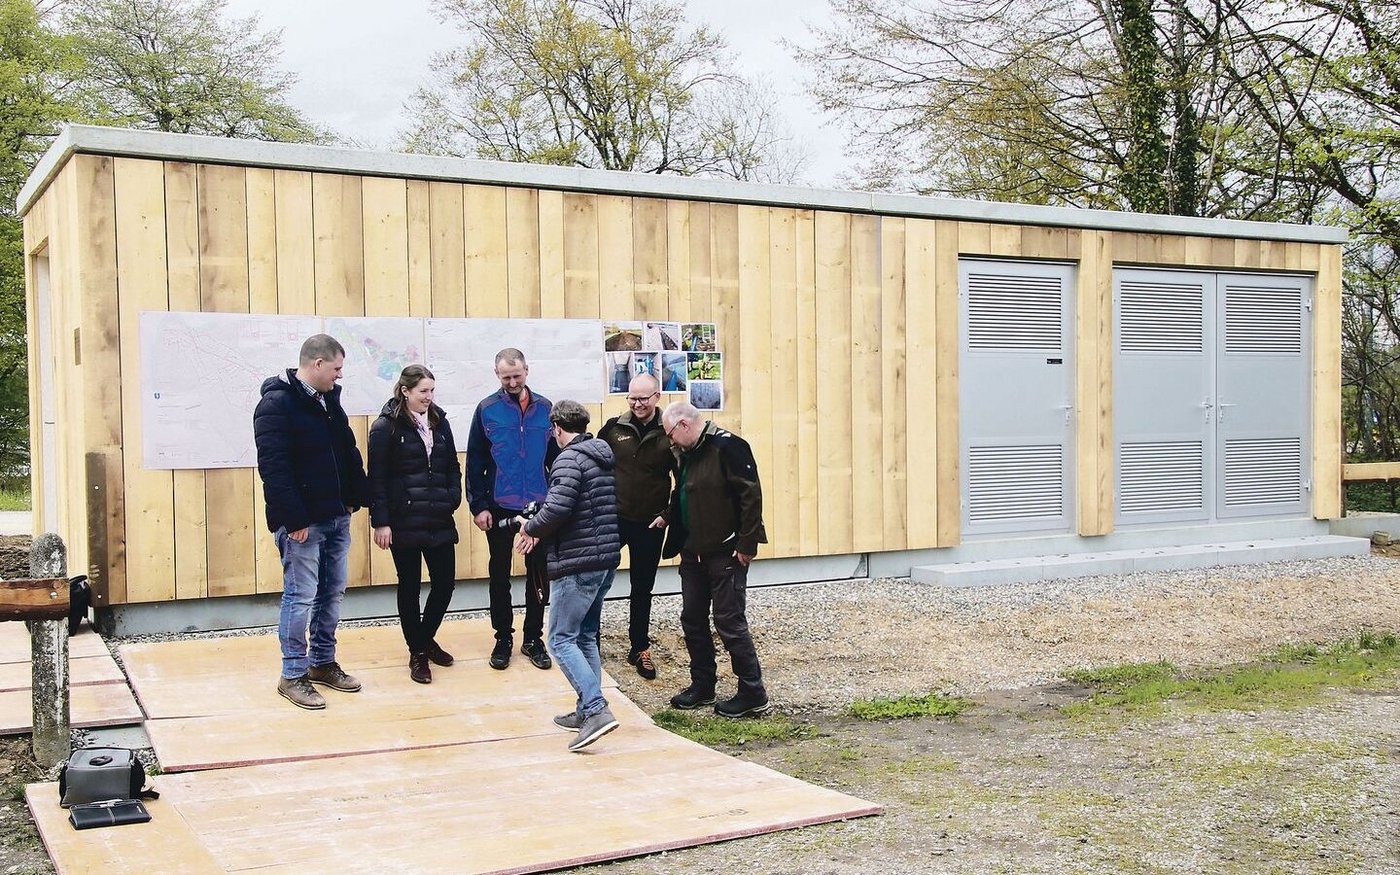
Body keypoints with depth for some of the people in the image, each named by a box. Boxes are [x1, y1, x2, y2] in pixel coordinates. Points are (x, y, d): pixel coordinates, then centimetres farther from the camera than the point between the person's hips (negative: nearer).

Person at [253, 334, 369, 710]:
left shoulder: (329, 399, 12)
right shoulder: (277, 403, -15)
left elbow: (349, 452, 19)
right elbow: (273, 467, -21)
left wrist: (355, 497, 11)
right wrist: (294, 519, -23)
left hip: (336, 517, 8)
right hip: (301, 521, -8)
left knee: (332, 593, 14)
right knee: (301, 596, -2)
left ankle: (323, 662, 26)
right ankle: (293, 675, 8)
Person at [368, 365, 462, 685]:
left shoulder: (439, 422, 10)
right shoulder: (386, 427, -6)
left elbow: (453, 467, 15)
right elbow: (377, 478, -8)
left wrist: (453, 499, -1)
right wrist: (380, 522, -12)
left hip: (439, 521, 5)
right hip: (404, 522, -5)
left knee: (445, 583, 5)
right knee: (410, 587, 5)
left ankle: (426, 638, 29)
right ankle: (417, 652, 19)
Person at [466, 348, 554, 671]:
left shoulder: (544, 408, 2)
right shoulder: (487, 410, -3)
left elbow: (555, 456, 6)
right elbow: (474, 462, -2)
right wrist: (478, 506, -7)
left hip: (539, 507, 1)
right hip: (499, 508, -1)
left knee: (539, 575, 8)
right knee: (500, 575, 9)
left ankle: (533, 638, 21)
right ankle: (503, 638, 21)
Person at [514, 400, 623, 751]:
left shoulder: (569, 459, -13)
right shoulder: (604, 458, 15)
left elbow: (557, 508, -27)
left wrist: (530, 528, -7)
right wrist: (541, 532, 18)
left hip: (577, 564, -9)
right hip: (606, 559, 9)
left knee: (562, 639, -4)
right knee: (586, 636, 17)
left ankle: (596, 709, -15)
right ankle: (588, 710, 20)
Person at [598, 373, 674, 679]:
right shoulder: (613, 428, -2)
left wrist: (668, 515, -5)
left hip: (650, 524, 0)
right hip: (612, 517, 1)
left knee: (643, 588, 12)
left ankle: (640, 649, 25)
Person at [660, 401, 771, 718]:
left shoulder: (726, 447, -17)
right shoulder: (686, 454, 11)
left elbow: (751, 494, -20)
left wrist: (746, 544, -20)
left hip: (726, 553, -9)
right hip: (693, 553, 9)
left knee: (729, 622, -5)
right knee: (692, 620, 13)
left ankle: (752, 693, 6)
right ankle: (702, 685, 26)